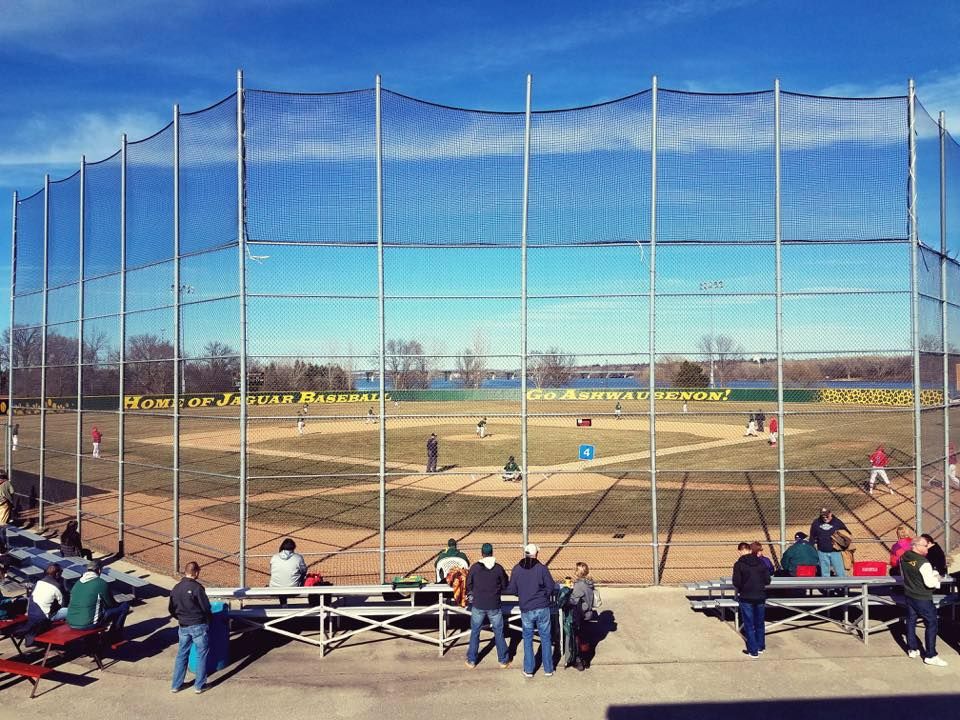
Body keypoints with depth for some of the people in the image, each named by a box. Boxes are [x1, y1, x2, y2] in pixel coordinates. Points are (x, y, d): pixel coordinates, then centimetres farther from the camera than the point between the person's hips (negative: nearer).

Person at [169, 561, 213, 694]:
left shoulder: (176, 588, 3)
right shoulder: (197, 587, -17)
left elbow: (171, 609, 12)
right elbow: (206, 607, -14)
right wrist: (208, 619, 6)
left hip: (183, 627, 6)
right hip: (199, 625, -5)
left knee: (181, 655, 17)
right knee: (201, 655, 7)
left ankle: (175, 685, 21)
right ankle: (199, 685, 10)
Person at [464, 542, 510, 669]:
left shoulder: (475, 567, -9)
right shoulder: (498, 568, -8)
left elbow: (468, 585, 3)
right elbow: (505, 586, 4)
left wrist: (471, 594, 22)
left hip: (478, 605, 0)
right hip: (494, 606, 0)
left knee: (475, 633, 13)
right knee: (499, 633, 12)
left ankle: (471, 661, 20)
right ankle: (503, 661, 19)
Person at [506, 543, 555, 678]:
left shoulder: (517, 569, -4)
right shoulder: (542, 568, -9)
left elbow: (511, 590, 2)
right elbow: (551, 587, -4)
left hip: (526, 610, 1)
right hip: (542, 608, -1)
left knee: (527, 639, 14)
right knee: (545, 638, 12)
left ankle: (528, 670, 18)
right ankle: (548, 669, 18)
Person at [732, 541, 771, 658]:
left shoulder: (739, 564, -12)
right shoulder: (761, 563, -2)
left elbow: (736, 583, -14)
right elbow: (767, 580, -1)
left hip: (746, 597, -4)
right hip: (760, 597, 4)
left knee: (749, 625, 6)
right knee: (760, 623, 19)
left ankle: (753, 651, 9)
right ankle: (761, 647, 32)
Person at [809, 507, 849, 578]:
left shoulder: (837, 522, -1)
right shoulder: (816, 523, 2)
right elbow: (812, 537, 10)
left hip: (835, 552, -1)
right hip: (822, 552, 2)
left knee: (840, 571, -2)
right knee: (824, 573, 9)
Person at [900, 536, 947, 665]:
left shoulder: (903, 558, -1)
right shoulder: (923, 562, -26)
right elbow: (930, 583, -23)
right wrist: (936, 578, -4)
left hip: (909, 595, 7)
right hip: (923, 598, -7)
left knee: (911, 622, 17)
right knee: (931, 625, 3)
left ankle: (912, 649, 28)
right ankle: (930, 656, 6)